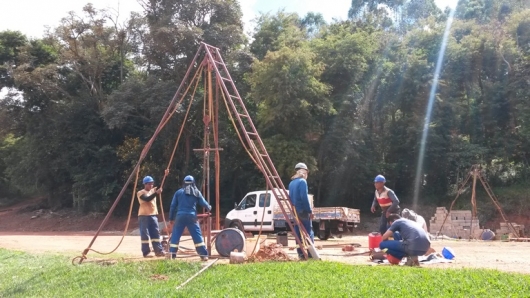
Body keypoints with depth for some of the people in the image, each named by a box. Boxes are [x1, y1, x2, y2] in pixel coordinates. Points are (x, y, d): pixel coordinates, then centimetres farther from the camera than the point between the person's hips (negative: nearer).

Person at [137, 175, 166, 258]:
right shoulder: (140, 193, -5)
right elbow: (147, 199, -22)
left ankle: (159, 251, 5)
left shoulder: (153, 191, 16)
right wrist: (156, 193, -33)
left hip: (153, 215, 6)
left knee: (156, 233, 4)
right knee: (145, 234, -4)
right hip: (144, 215, -6)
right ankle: (146, 252, -2)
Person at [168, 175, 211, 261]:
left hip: (180, 216, 0)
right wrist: (209, 208, 36)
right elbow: (203, 203, 14)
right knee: (197, 236, 4)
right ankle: (204, 255, 1)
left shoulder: (179, 192, 8)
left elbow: (173, 206, 7)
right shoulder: (196, 192, 8)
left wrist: (171, 218, 14)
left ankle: (172, 255, 3)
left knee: (175, 236, 7)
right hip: (191, 216, 0)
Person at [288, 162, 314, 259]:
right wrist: (310, 210, -15)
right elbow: (304, 197, -18)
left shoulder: (291, 183, 14)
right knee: (309, 233, -5)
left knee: (298, 233, 9)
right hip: (303, 211, -8)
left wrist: (293, 208, 16)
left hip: (295, 211, 8)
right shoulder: (302, 181, -10)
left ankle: (301, 254, 10)